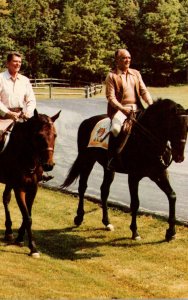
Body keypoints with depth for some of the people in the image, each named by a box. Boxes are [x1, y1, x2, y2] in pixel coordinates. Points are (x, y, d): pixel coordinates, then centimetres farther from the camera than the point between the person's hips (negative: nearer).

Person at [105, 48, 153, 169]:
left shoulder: (136, 73, 17)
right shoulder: (111, 76, 1)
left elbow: (144, 91, 12)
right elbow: (111, 97, -6)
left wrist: (151, 104, -7)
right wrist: (122, 109, -22)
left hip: (137, 108, 5)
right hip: (120, 109, -5)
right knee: (116, 128, -32)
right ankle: (112, 156, -17)